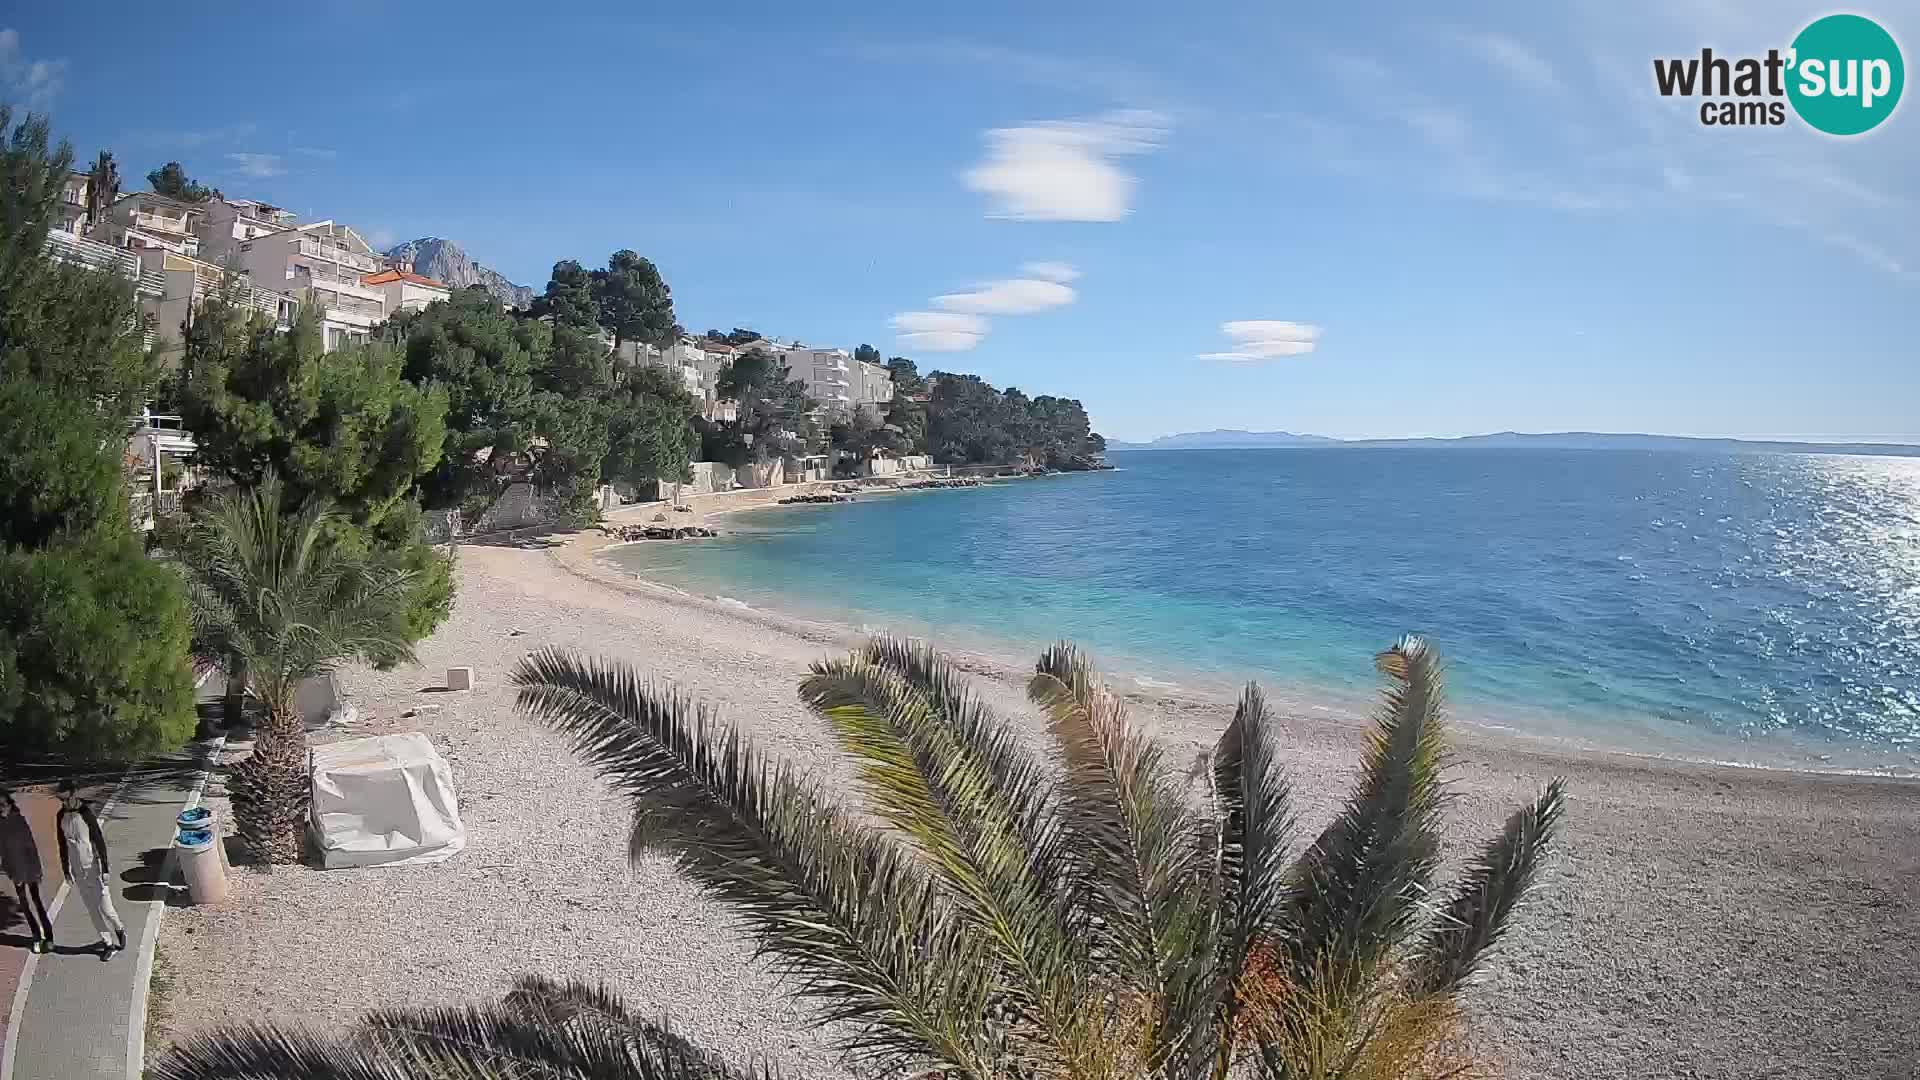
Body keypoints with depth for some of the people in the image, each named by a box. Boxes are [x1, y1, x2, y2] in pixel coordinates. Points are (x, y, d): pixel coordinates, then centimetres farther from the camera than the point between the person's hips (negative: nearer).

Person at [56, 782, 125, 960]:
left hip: (93, 867, -5)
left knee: (103, 906, -3)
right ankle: (108, 942, 19)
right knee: (92, 908, 10)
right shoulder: (62, 816, 0)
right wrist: (66, 869, 10)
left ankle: (119, 929, 24)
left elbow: (100, 842, -15)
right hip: (77, 869, 5)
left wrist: (104, 869, -15)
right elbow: (62, 844, 9)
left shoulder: (86, 813, -17)